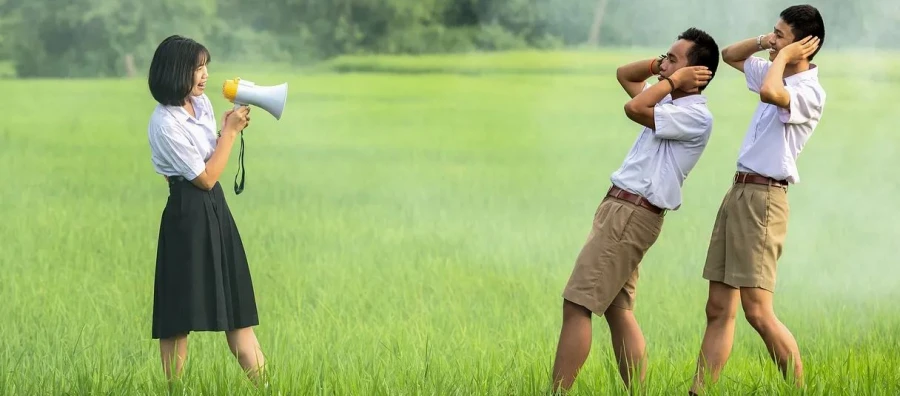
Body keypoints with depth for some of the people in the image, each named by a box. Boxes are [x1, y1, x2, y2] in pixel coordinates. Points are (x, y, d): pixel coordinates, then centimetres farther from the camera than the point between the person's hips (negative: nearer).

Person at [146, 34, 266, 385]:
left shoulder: (202, 103, 7)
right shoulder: (165, 123, -17)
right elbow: (205, 177, -14)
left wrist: (230, 129, 3)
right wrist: (231, 131, -9)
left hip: (215, 208, 8)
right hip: (188, 215, -8)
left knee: (235, 303, 8)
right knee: (181, 314, -2)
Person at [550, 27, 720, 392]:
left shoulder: (696, 116, -14)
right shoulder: (671, 103, 16)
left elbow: (634, 108, -24)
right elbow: (624, 75, 28)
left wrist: (674, 79, -11)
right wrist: (660, 66, 11)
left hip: (632, 214, -10)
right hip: (621, 210, 10)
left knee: (576, 305, -12)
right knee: (618, 311, 8)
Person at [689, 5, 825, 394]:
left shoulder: (809, 92, -13)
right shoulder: (777, 74, 14)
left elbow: (769, 92, -34)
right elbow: (729, 55, 29)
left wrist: (782, 55, -16)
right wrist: (763, 42, 10)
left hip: (763, 197, -9)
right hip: (738, 191, 9)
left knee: (757, 311, -13)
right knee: (719, 310, 6)